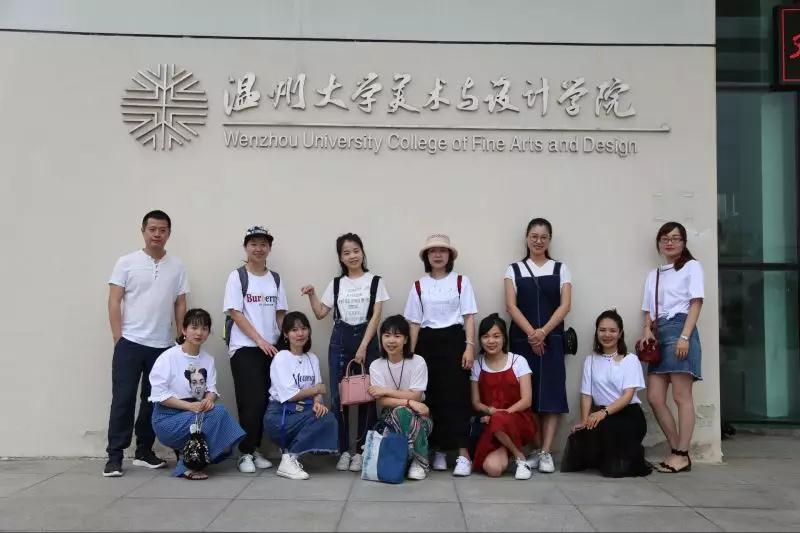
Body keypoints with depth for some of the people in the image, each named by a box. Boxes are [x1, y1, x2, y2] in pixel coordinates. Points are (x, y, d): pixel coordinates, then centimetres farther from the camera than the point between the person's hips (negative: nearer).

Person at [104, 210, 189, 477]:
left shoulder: (177, 267, 7)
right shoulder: (126, 262, 0)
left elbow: (180, 305, 10)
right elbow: (114, 302, -2)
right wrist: (118, 337, -7)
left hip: (162, 345, 3)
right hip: (130, 343, -3)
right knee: (123, 399, -1)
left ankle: (144, 452, 20)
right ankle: (115, 455, 6)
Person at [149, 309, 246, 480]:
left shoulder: (208, 360, 7)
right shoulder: (168, 357, -10)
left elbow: (211, 389, 1)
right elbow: (158, 394, -15)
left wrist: (209, 399, -23)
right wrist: (189, 405, -24)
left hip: (196, 413, 5)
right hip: (167, 418, -5)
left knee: (219, 410, -26)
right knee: (217, 414, -27)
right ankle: (188, 465, -14)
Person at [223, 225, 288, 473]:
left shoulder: (275, 278, 10)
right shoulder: (237, 276, -3)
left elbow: (280, 313, 13)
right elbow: (235, 313, -8)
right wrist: (260, 340, -14)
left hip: (271, 348, 5)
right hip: (245, 348, -4)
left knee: (264, 401, 6)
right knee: (251, 402, -7)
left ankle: (255, 450, 17)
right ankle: (245, 453, 5)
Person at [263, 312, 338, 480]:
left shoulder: (312, 359, 11)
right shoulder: (281, 358, -8)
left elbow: (317, 391, 4)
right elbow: (288, 395, -15)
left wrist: (317, 402, -19)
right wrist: (316, 390, -5)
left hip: (303, 412, 6)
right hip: (279, 415, -6)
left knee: (328, 419, -25)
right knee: (324, 420, -28)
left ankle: (290, 451, -4)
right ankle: (288, 459, -14)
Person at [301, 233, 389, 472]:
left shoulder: (375, 281, 1)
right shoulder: (336, 283, 9)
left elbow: (375, 316, -6)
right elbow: (320, 314, 12)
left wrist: (363, 347, -13)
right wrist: (311, 295, -4)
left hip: (366, 338, -2)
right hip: (340, 339, 2)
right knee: (338, 396, 1)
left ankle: (361, 450, 9)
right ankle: (344, 450, 10)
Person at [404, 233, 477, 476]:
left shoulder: (461, 281, 3)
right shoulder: (418, 286, 8)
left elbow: (469, 317, 0)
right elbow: (414, 322, 9)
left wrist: (470, 347, -9)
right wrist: (411, 353, 5)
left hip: (453, 340, -2)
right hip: (427, 343, 2)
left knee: (456, 395, -7)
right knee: (431, 397, 3)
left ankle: (463, 455, -7)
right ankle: (438, 451, 15)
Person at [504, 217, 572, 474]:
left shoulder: (560, 269, 9)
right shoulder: (514, 269, 8)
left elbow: (565, 305, -1)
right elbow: (511, 306, -2)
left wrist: (543, 332, -14)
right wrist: (531, 333, -14)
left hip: (552, 339, 0)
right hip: (522, 339, 0)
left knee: (551, 392, -5)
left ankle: (546, 452, -2)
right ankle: (533, 449, 10)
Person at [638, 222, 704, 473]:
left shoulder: (691, 266, 6)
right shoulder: (653, 274, 23)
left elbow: (696, 302, -4)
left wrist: (684, 337, -15)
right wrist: (647, 330, -2)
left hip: (679, 329, -6)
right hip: (659, 333, 6)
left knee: (681, 396, -6)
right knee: (655, 397, 0)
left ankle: (682, 455, -1)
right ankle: (677, 451, 9)